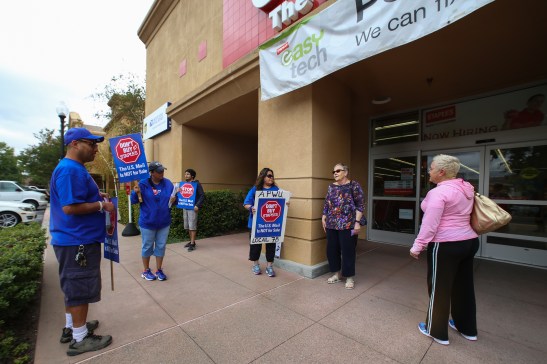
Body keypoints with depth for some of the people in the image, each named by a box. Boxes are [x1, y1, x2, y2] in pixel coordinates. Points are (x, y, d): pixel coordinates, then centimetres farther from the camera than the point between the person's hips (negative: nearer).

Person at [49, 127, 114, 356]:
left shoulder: (74, 168, 13)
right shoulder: (71, 169, -21)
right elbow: (70, 207, -27)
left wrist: (95, 196, 10)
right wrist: (101, 205, -17)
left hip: (75, 240, 11)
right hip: (78, 242, -11)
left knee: (74, 287, 21)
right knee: (80, 289, 2)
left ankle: (72, 327, 37)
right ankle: (79, 339, 17)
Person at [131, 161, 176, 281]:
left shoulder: (168, 183, 0)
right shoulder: (143, 184, -8)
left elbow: (174, 198, 7)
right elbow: (134, 201, -6)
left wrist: (174, 199, -16)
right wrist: (136, 193, -26)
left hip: (164, 222, 3)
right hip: (148, 222, -2)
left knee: (161, 246, 12)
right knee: (147, 247, 11)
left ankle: (159, 270, 28)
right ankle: (146, 271, 30)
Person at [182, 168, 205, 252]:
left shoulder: (197, 184, -6)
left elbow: (202, 196, -10)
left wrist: (197, 205, -17)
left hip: (192, 208, -7)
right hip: (185, 208, 7)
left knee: (192, 226, -4)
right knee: (187, 226, 12)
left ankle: (192, 244, 2)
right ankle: (191, 241, 24)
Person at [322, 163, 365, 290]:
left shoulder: (354, 185, -4)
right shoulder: (331, 186, 11)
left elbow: (360, 205, -7)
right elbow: (326, 204, 15)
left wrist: (357, 222, -12)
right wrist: (323, 218, 11)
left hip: (347, 224, -5)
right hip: (331, 224, 6)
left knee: (347, 250, 3)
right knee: (331, 249, 10)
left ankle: (349, 277, 21)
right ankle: (337, 273, 30)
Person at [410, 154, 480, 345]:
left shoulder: (439, 192, -20)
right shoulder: (466, 188, 8)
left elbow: (429, 224, -22)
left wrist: (417, 246, -17)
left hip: (446, 245, -9)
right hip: (469, 241, 9)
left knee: (439, 288, 7)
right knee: (464, 286, 21)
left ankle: (437, 331, 23)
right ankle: (468, 328, 39)